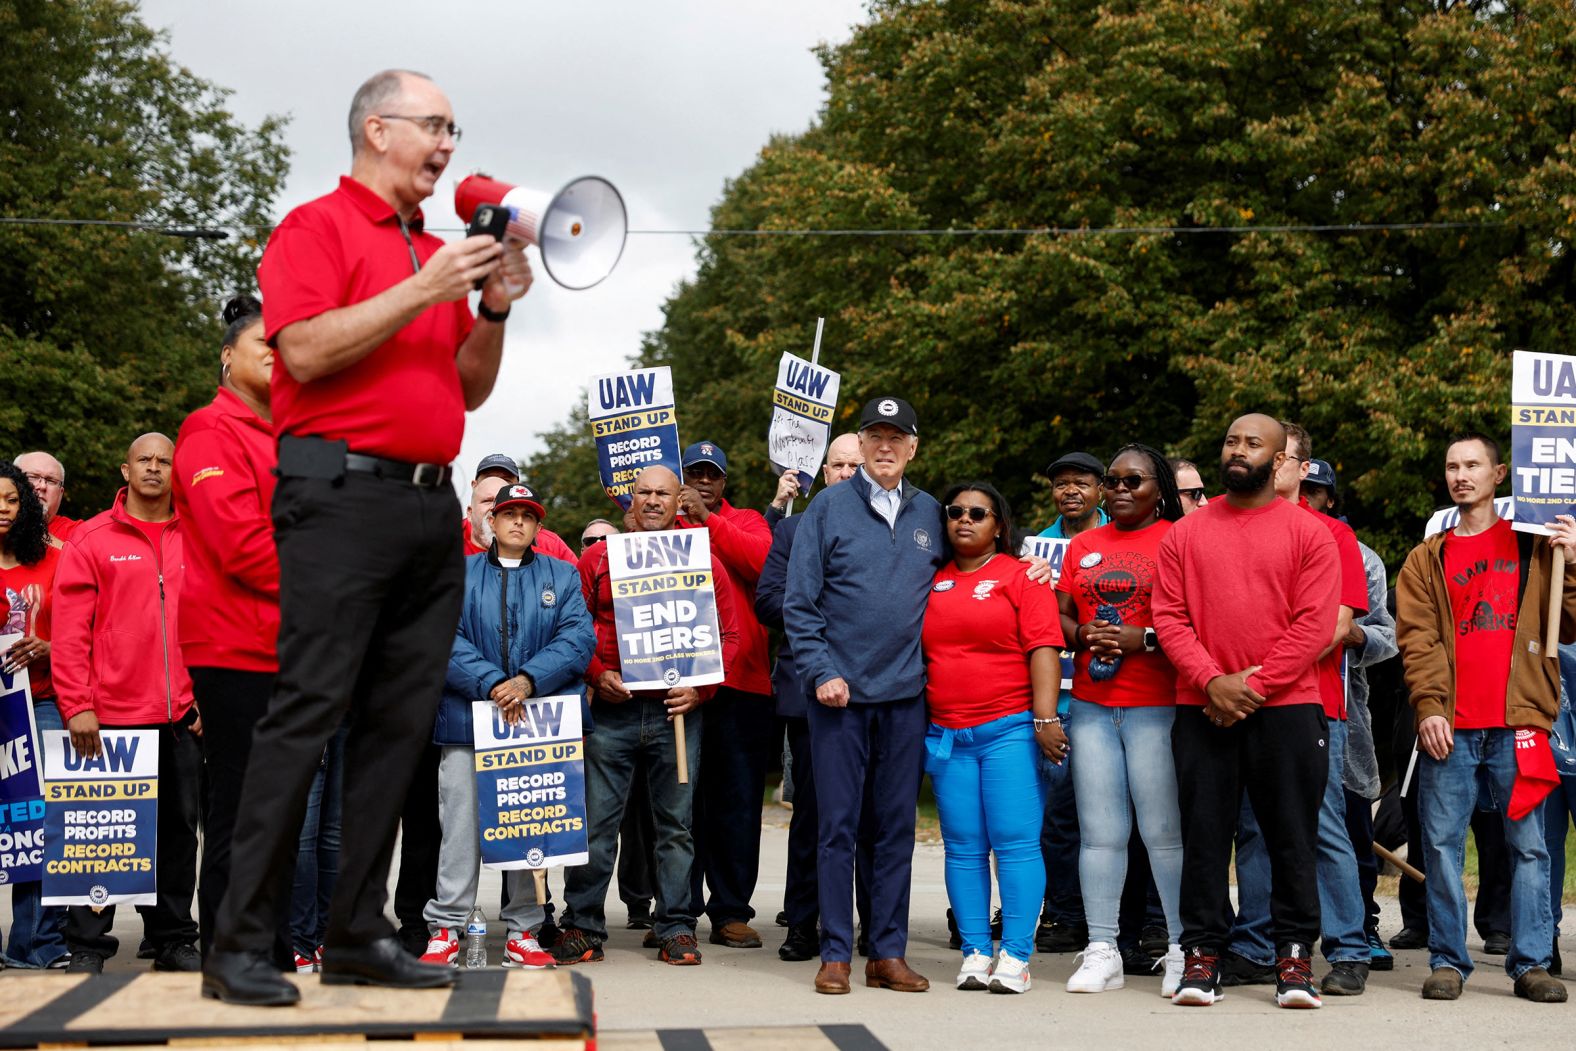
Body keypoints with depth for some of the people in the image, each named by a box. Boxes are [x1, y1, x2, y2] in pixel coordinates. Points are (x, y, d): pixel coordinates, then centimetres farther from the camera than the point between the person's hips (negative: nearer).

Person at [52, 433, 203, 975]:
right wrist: (77, 706, -9)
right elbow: (70, 630, -2)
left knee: (179, 828, 8)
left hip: (181, 717, 3)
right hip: (111, 716, -3)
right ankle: (88, 946, 8)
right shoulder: (91, 539, 2)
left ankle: (173, 940, 18)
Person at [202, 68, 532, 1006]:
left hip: (431, 506, 8)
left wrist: (495, 307, 6)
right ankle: (241, 945, -6)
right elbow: (306, 351, -14)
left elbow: (471, 390, 23)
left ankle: (359, 934, 12)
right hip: (343, 494, -7)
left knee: (400, 723, 6)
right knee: (308, 713, -10)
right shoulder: (316, 228, 0)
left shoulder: (438, 250, 20)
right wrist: (424, 290, -13)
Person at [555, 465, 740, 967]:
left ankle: (676, 929, 13)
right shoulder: (598, 557, 8)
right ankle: (583, 927, 8)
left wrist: (701, 687, -7)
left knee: (676, 823, 5)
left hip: (678, 708, 0)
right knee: (595, 821, 0)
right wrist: (596, 674, -8)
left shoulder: (704, 561, 8)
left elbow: (729, 634, 6)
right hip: (612, 707, 0)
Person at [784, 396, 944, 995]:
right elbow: (799, 602, -3)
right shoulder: (829, 507, 0)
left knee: (897, 826, 6)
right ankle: (835, 953, 7)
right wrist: (821, 672, -10)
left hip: (906, 696, 3)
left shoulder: (930, 514, 10)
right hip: (841, 693, -3)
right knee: (837, 825, 0)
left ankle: (889, 952, 13)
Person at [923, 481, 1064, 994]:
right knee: (963, 848, 4)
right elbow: (917, 653, 19)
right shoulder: (932, 583, 14)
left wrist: (1045, 719, -14)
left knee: (1016, 843, -6)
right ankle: (975, 953, 8)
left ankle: (1016, 955, -2)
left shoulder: (1020, 577, 1)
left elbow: (1043, 649, -6)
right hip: (946, 735, 4)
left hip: (1010, 729, -4)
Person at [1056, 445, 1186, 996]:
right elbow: (1059, 615, 18)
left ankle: (1183, 949, 5)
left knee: (1164, 830, -5)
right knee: (1099, 831, 4)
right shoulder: (1083, 545, 18)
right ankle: (1101, 952, 9)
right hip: (1091, 704, 5)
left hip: (1157, 706, -5)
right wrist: (1083, 635, -3)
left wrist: (1144, 638, -16)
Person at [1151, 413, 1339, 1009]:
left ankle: (1294, 958, 10)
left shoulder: (1308, 533, 3)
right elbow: (1169, 617, 4)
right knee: (1204, 836, 3)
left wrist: (1256, 686, -12)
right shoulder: (1186, 534, 10)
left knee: (1292, 836, 2)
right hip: (1202, 710, 2)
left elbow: (1315, 624, -5)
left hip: (1286, 708, -2)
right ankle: (1201, 955, 10)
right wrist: (1213, 681, -11)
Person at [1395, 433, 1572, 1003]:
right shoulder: (1427, 560, 14)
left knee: (1529, 845, 1)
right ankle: (1448, 960, 8)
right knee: (1442, 844, 0)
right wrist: (1429, 706, -9)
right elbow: (1417, 638, 4)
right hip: (1449, 728, 1)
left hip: (1518, 722, 0)